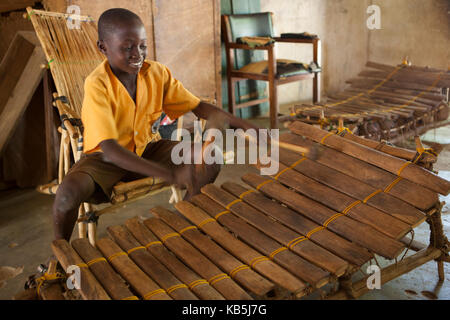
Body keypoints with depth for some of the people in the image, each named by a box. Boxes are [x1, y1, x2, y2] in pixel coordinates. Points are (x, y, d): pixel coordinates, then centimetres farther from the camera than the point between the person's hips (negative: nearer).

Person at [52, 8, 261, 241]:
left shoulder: (157, 73, -9)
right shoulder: (97, 85, -26)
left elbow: (198, 106, -4)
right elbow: (109, 148, -35)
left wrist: (242, 125, -20)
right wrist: (170, 174, -47)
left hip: (146, 149, 5)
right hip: (104, 158, -4)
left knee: (210, 161, -13)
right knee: (70, 191, -34)